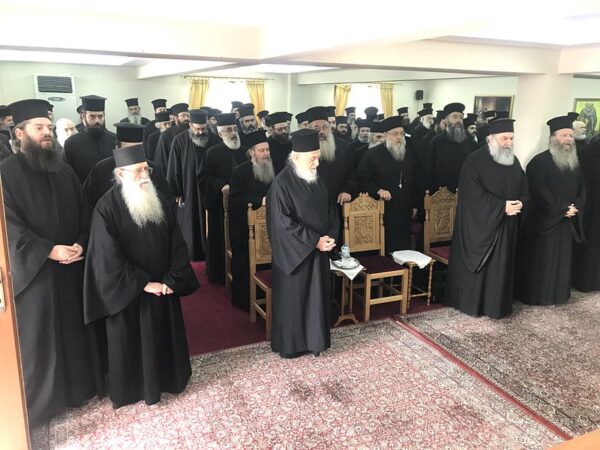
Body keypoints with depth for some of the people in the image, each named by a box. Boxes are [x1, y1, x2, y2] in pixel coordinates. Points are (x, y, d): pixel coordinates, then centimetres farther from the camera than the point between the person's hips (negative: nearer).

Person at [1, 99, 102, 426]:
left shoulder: (65, 171, 9)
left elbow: (84, 215, 7)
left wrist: (80, 245, -10)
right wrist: (49, 251, -22)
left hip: (72, 267, 5)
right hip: (33, 269, -4)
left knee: (75, 329, 14)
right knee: (38, 337, 6)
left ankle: (80, 384, 32)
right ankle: (39, 400, 23)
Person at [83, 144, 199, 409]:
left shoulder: (161, 203, 1)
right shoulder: (107, 208, -15)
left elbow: (177, 244, 0)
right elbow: (109, 257, -17)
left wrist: (171, 279, -11)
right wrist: (143, 283, -17)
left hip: (163, 288, 5)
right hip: (127, 292, -5)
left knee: (165, 335, 17)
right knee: (132, 341, 10)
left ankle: (167, 379, 37)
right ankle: (132, 388, 30)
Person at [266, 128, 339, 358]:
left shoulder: (316, 179, 5)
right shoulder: (281, 183, -18)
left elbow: (330, 209, 11)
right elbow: (282, 223, -21)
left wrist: (330, 235, -6)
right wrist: (314, 241, -20)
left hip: (318, 251, 7)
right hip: (294, 253, -7)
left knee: (317, 296, 14)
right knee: (294, 298, 6)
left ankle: (314, 338, 30)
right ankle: (290, 344, 23)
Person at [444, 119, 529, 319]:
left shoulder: (514, 161, 11)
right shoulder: (475, 160, -11)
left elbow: (525, 188, 12)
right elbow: (473, 193, -19)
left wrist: (520, 203, -11)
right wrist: (502, 206, -22)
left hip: (506, 225, 6)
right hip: (480, 224, -6)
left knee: (501, 266, 11)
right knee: (479, 264, 1)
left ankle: (497, 304, 22)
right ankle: (471, 302, 13)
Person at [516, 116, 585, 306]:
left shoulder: (575, 163, 12)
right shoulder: (539, 161, -10)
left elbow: (582, 189, 12)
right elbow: (539, 191, -17)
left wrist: (575, 207, -8)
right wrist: (562, 208, -17)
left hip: (567, 222, 6)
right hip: (544, 220, -6)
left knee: (562, 260, 12)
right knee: (540, 260, -1)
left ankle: (558, 294, 23)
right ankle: (534, 295, 10)